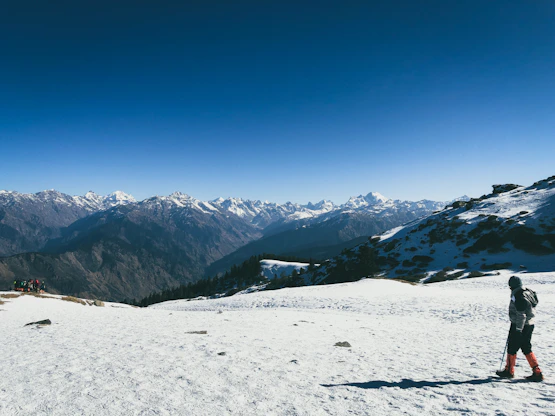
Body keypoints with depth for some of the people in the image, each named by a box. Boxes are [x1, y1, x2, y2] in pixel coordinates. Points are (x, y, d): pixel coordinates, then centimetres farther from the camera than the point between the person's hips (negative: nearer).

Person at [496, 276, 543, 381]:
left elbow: (521, 315, -22)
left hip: (519, 326, -9)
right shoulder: (528, 293, 7)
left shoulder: (517, 296, -21)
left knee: (512, 348, 6)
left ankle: (509, 371, 19)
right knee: (527, 349, 16)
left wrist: (518, 330, -18)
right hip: (529, 325, 9)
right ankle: (537, 373, 13)